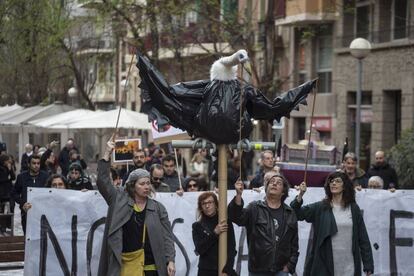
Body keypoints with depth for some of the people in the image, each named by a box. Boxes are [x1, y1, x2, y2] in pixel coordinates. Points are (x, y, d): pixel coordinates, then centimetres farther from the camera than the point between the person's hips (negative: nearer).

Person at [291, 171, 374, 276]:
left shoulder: (354, 209, 7)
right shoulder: (320, 208, 4)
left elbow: (363, 238, 6)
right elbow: (298, 214, -11)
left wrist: (368, 266, 2)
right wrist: (300, 195, -28)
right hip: (325, 266, -1)